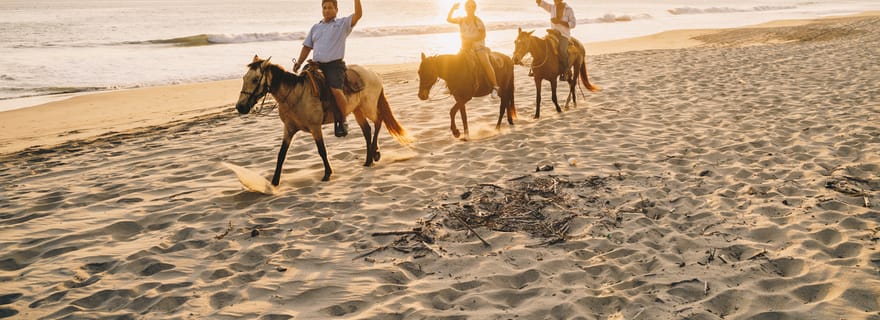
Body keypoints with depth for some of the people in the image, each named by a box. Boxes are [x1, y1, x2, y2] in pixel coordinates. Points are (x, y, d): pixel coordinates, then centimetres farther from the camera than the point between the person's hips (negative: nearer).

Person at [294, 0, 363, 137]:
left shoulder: (343, 24, 8)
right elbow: (307, 47, 22)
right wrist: (299, 62, 11)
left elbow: (358, 14, -7)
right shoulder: (316, 27, 22)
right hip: (316, 65, 6)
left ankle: (342, 121, -12)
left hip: (335, 64, -6)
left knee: (336, 90, -28)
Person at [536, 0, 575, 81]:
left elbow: (573, 24, -9)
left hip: (564, 35, -5)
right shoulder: (552, 7, 4)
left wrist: (560, 21, -19)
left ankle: (566, 70, -11)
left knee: (562, 51, -32)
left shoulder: (569, 10, -6)